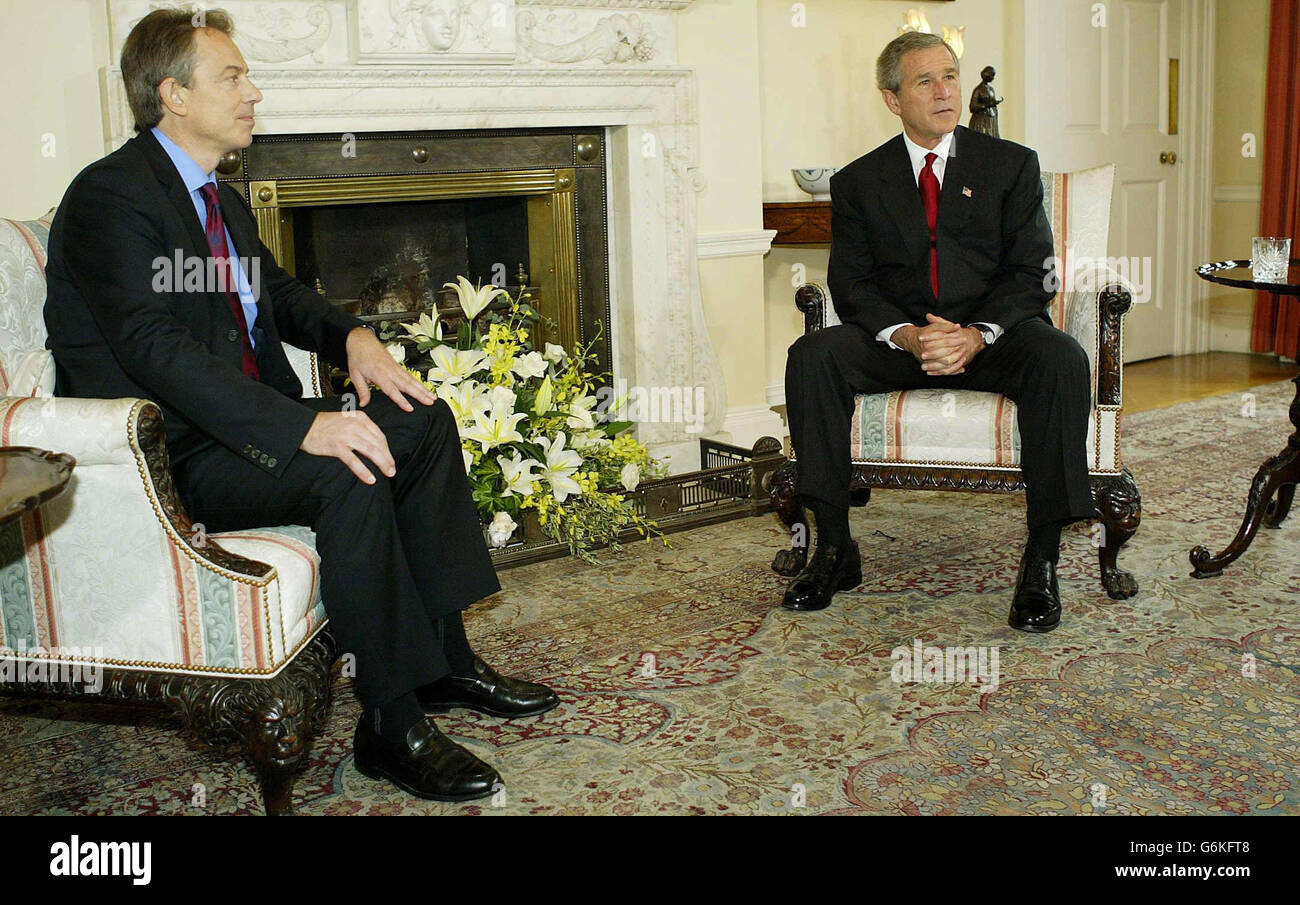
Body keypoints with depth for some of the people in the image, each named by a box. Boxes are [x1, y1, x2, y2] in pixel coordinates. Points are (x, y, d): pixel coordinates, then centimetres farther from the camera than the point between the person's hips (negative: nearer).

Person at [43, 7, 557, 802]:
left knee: (423, 424, 1)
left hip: (248, 417, 10)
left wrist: (352, 337, 2)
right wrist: (303, 426, -36)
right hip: (162, 456, -10)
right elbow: (155, 348, -27)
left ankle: (445, 659, 4)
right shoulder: (110, 198, -16)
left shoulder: (222, 201, 14)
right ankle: (391, 726, -21)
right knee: (348, 475, -31)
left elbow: (279, 292, 26)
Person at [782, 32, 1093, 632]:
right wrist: (907, 334, -20)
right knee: (812, 355, -27)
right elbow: (851, 284, 1)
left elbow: (1030, 273, 0)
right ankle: (834, 549, -21)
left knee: (1060, 358, -33)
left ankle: (1041, 562, -27)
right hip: (897, 339, 1)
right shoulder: (858, 182, 11)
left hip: (993, 336, 0)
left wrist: (977, 334, -20)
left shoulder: (1011, 165, 10)